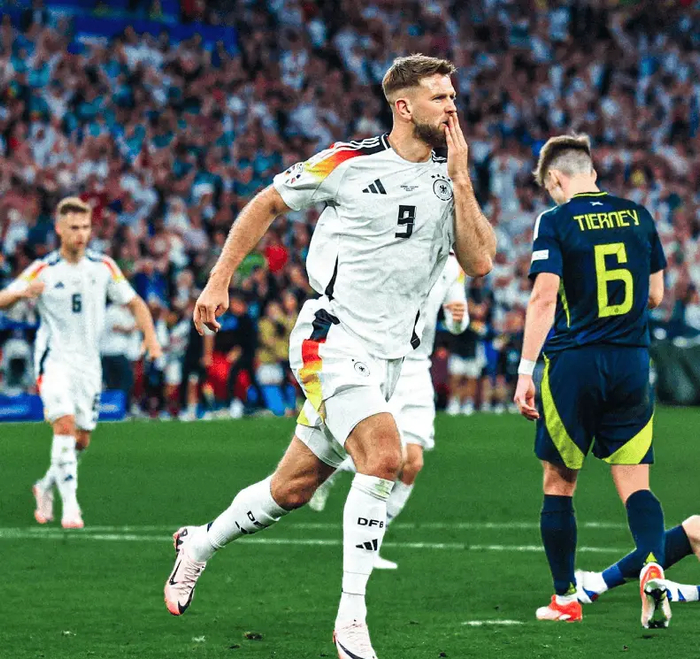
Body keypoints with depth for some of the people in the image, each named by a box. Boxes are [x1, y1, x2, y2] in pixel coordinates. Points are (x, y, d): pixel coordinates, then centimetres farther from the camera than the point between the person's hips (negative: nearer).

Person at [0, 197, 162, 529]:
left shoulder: (103, 266, 3)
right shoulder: (42, 270, -5)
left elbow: (134, 302, 11)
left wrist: (150, 336, -5)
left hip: (89, 362, 4)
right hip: (54, 359, -4)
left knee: (81, 440, 5)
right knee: (65, 424, -22)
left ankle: (46, 488, 30)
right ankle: (70, 505, -22)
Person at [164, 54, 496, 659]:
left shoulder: (450, 180, 8)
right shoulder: (349, 163, -6)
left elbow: (478, 262, -2)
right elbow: (266, 204, 6)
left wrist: (461, 180, -7)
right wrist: (220, 280, 3)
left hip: (387, 357, 6)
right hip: (333, 340, -6)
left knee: (293, 489, 11)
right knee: (383, 455, -27)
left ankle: (200, 543, 38)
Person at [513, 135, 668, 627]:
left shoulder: (555, 222, -6)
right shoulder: (638, 216, 7)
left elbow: (544, 299, -15)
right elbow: (655, 295, 13)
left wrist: (525, 371, -14)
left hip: (573, 364, -3)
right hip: (632, 364, 3)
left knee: (559, 483, 11)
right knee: (635, 484, 3)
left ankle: (565, 599, 16)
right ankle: (651, 565, -24)